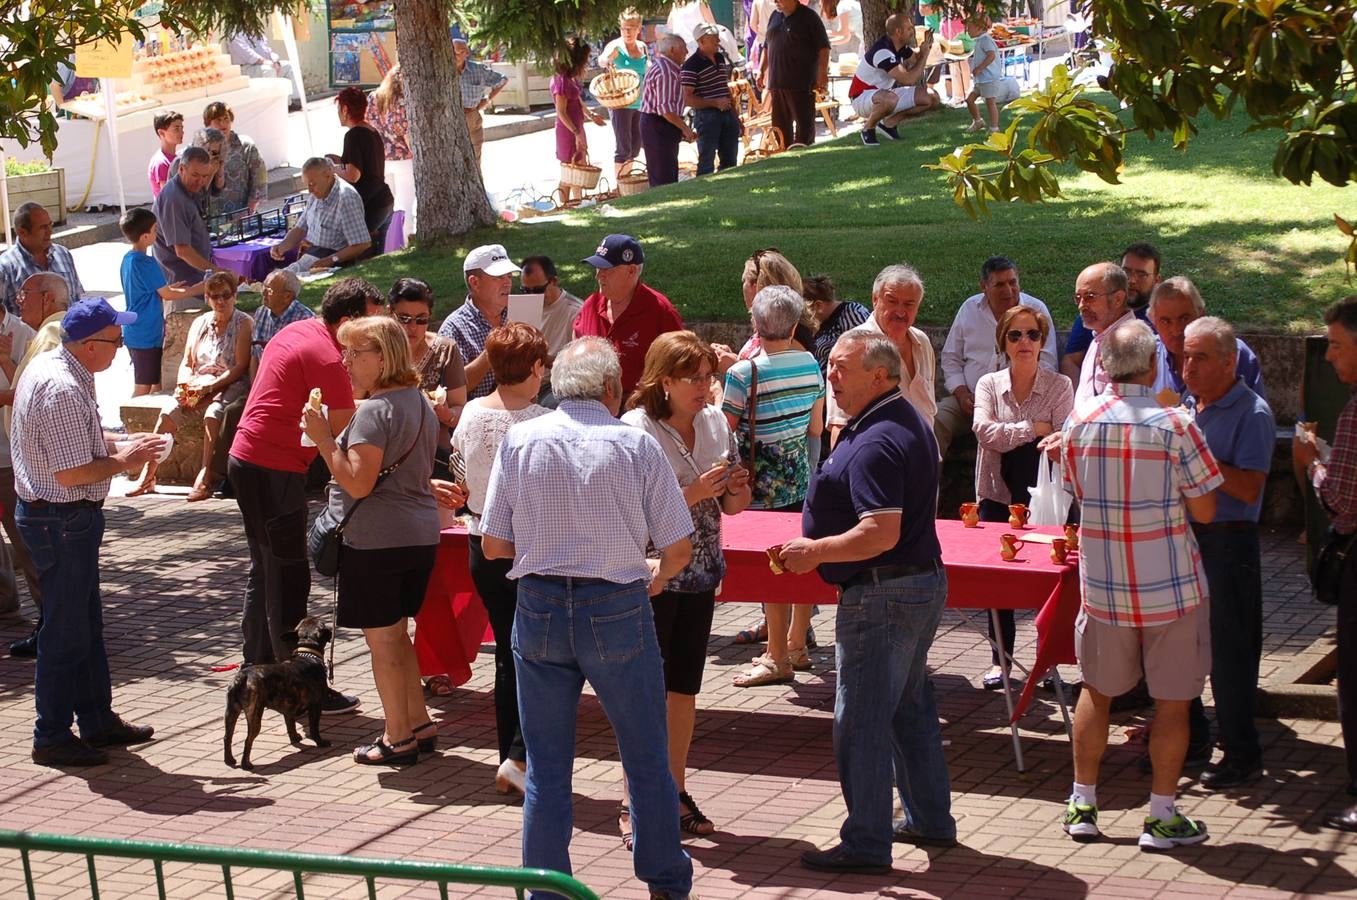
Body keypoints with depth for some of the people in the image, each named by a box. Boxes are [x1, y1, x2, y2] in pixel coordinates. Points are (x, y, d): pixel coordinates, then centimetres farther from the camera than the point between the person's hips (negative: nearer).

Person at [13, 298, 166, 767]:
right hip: (63, 521, -11)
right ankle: (51, 737, 9)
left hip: (67, 519, 11)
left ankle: (97, 719, 29)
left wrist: (117, 444, 7)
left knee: (87, 624, 19)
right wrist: (123, 460, -12)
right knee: (65, 632, -1)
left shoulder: (50, 366, 8)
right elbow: (72, 473, -26)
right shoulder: (63, 390, -24)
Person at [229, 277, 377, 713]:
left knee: (265, 571, 18)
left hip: (248, 461, 10)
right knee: (289, 579, -5)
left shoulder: (297, 332, 12)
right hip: (273, 472, -10)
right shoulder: (325, 357, -18)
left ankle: (259, 670, 27)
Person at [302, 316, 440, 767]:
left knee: (382, 637, 1)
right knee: (397, 633, 19)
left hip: (376, 538, -9)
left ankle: (397, 739, 6)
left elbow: (358, 482, -24)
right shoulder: (420, 403, 12)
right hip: (421, 533, 9)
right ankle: (419, 724, 23)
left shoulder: (375, 411, -18)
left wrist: (322, 437, -18)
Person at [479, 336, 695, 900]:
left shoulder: (520, 441, -2)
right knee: (646, 762, 13)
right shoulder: (635, 445, -7)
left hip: (539, 611, 2)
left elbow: (493, 545, 2)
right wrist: (658, 573, 18)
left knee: (546, 768, 11)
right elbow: (679, 547, -4)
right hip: (617, 612, -2)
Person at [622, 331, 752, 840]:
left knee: (685, 688, 13)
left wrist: (737, 493, -9)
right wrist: (695, 493, -26)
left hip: (700, 575, 6)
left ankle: (675, 793, 24)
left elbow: (729, 504, 14)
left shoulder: (716, 423, 4)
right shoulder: (636, 429, -15)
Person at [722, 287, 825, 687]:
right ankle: (796, 645, 25)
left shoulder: (743, 373, -16)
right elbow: (816, 428, 10)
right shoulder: (811, 365, 2)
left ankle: (777, 658, 5)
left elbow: (724, 429, -11)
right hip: (801, 473, 6)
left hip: (763, 481, -6)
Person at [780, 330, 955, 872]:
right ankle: (930, 821, 31)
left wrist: (814, 551, -19)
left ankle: (866, 843, 3)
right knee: (911, 708, 21)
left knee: (861, 722, -3)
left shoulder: (874, 443, -22)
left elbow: (881, 533, -29)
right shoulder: (910, 422, 12)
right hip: (924, 582, 11)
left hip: (882, 594, -11)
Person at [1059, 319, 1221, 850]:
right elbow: (1204, 511, -10)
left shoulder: (1079, 421, -6)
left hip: (1102, 583, 3)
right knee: (1173, 700, 8)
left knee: (1096, 691, 17)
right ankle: (1161, 817, 12)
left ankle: (1083, 805, 23)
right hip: (1171, 587, -3)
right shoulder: (1175, 425, -16)